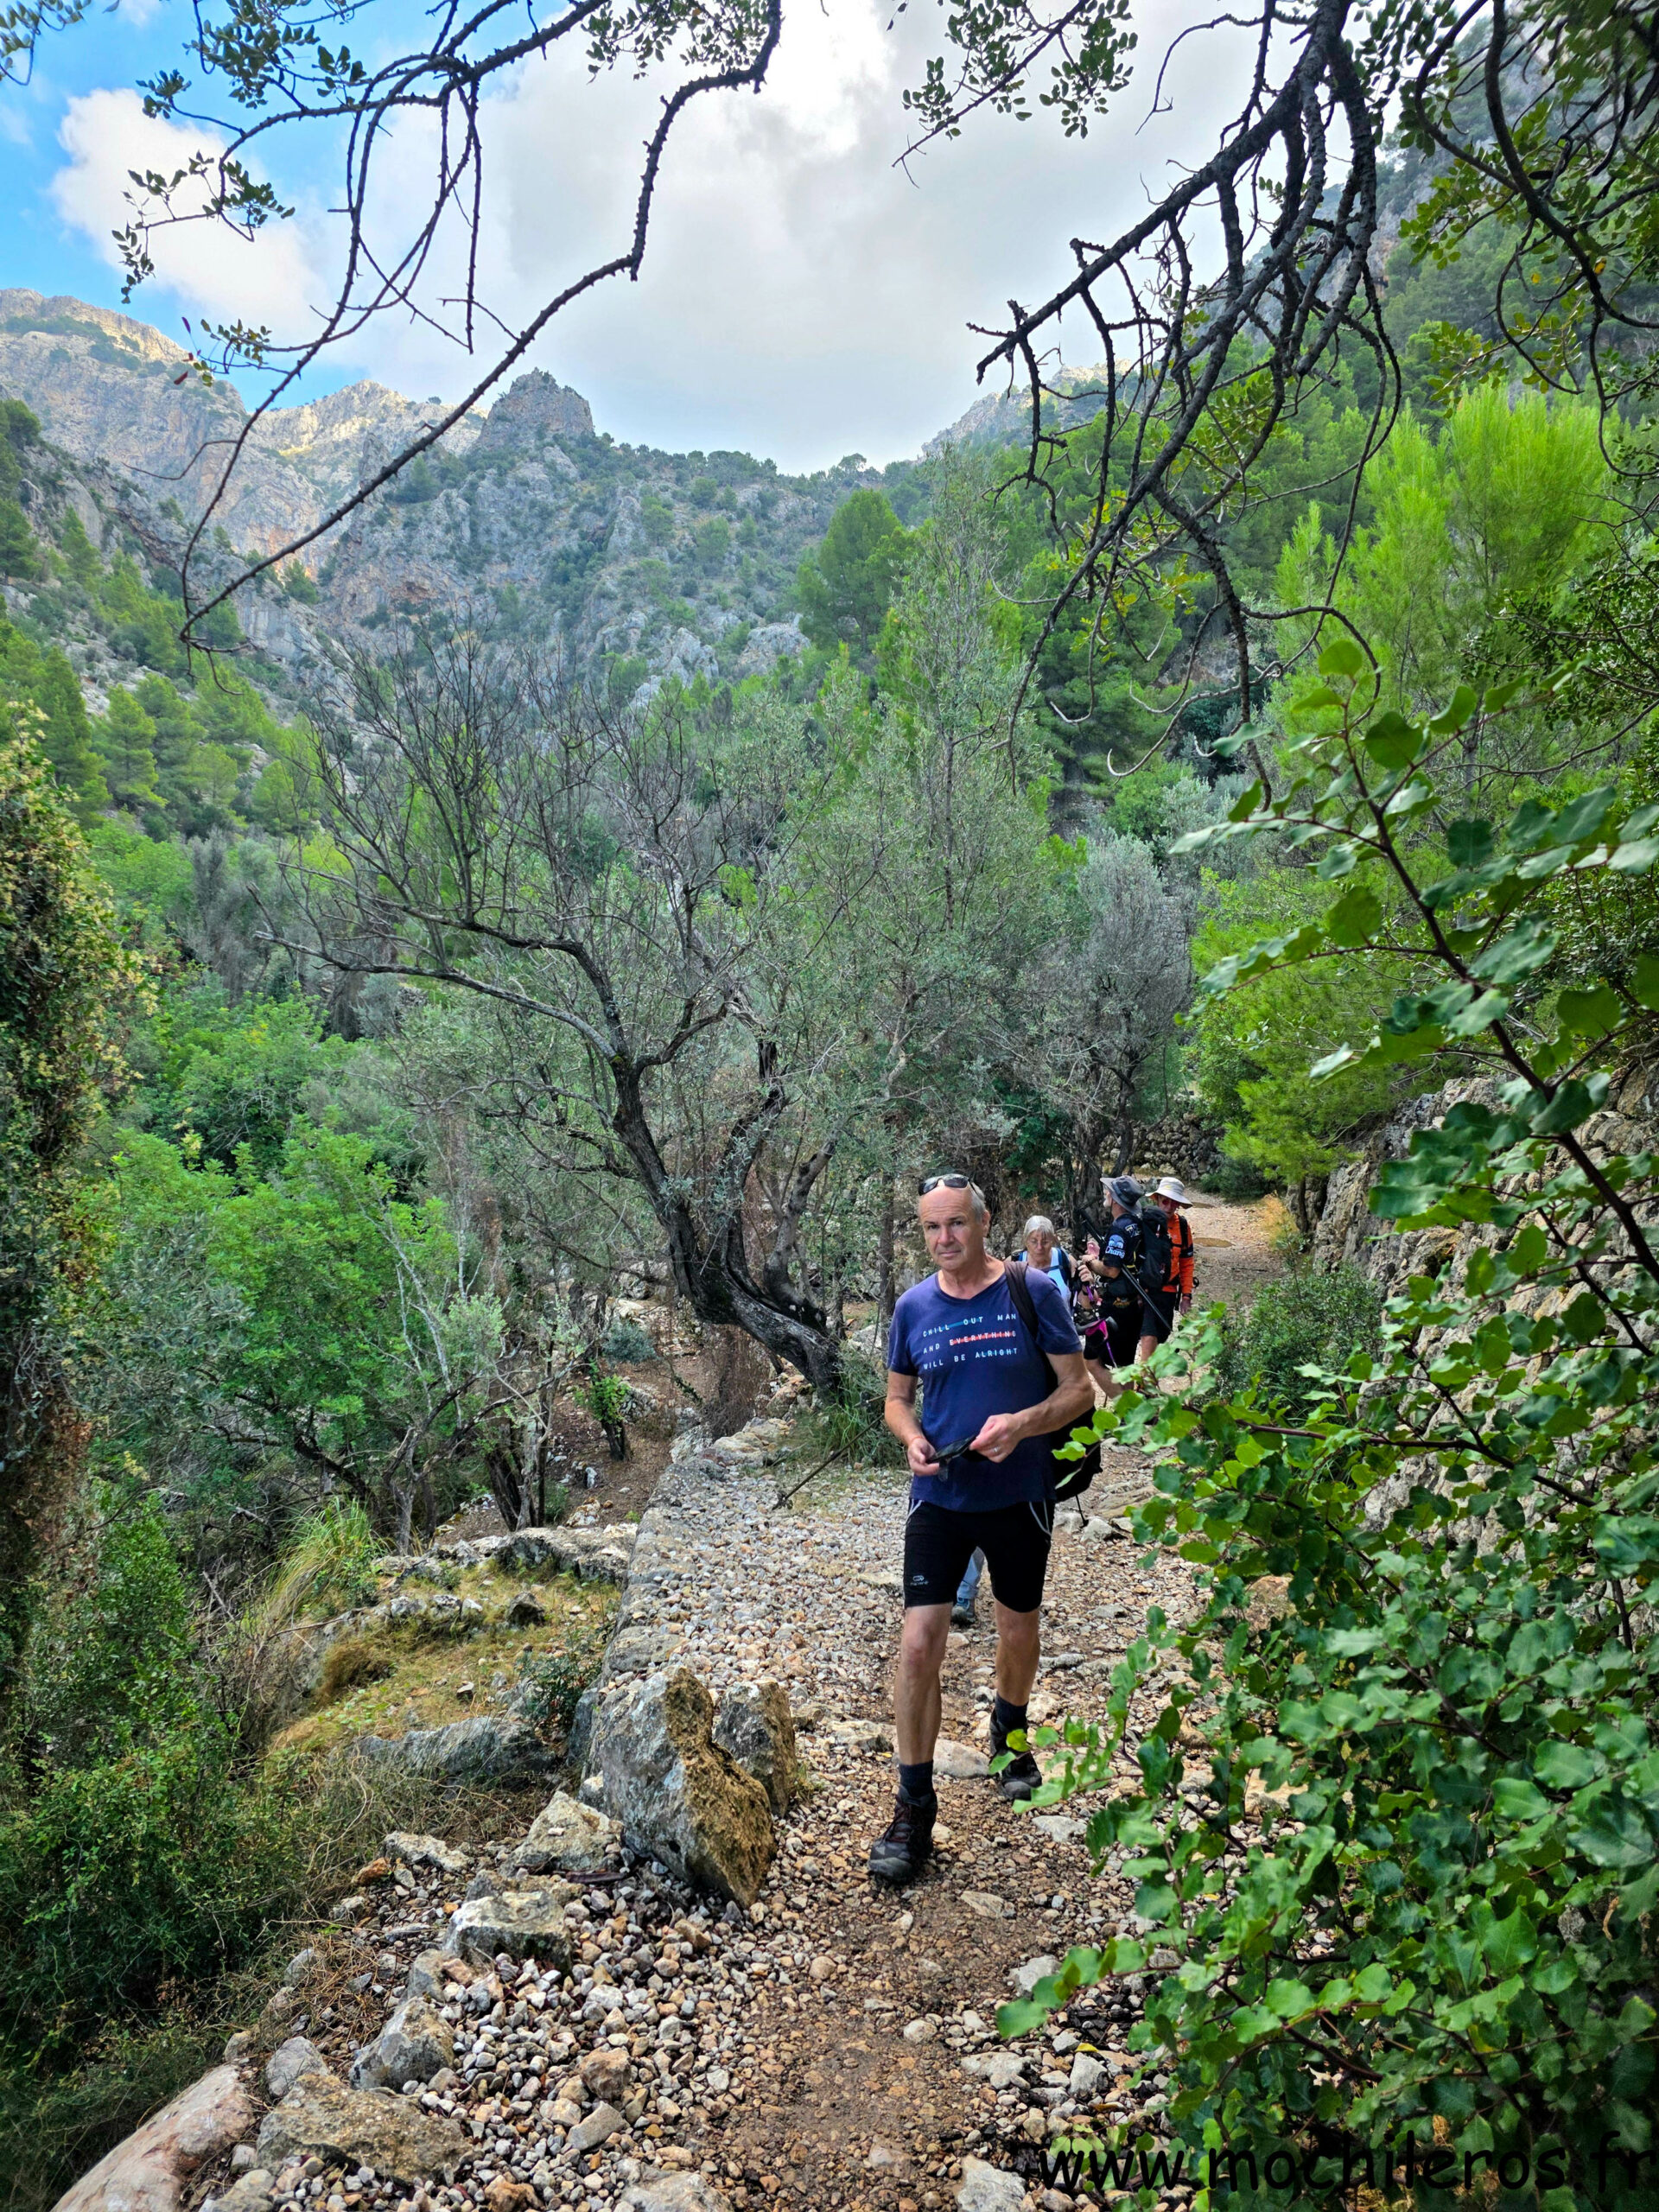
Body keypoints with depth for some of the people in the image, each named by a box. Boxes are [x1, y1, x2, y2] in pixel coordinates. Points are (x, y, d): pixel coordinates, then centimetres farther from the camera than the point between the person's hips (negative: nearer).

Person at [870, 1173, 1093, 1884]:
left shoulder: (1033, 1292, -10)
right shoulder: (913, 1306, -2)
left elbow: (1079, 1389, -7)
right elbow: (897, 1398, 9)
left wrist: (1022, 1423, -25)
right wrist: (912, 1440, -13)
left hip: (1019, 1497, -1)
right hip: (939, 1501, 1)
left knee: (1018, 1630, 19)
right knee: (918, 1646, -7)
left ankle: (1010, 1733, 49)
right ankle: (914, 1807, 7)